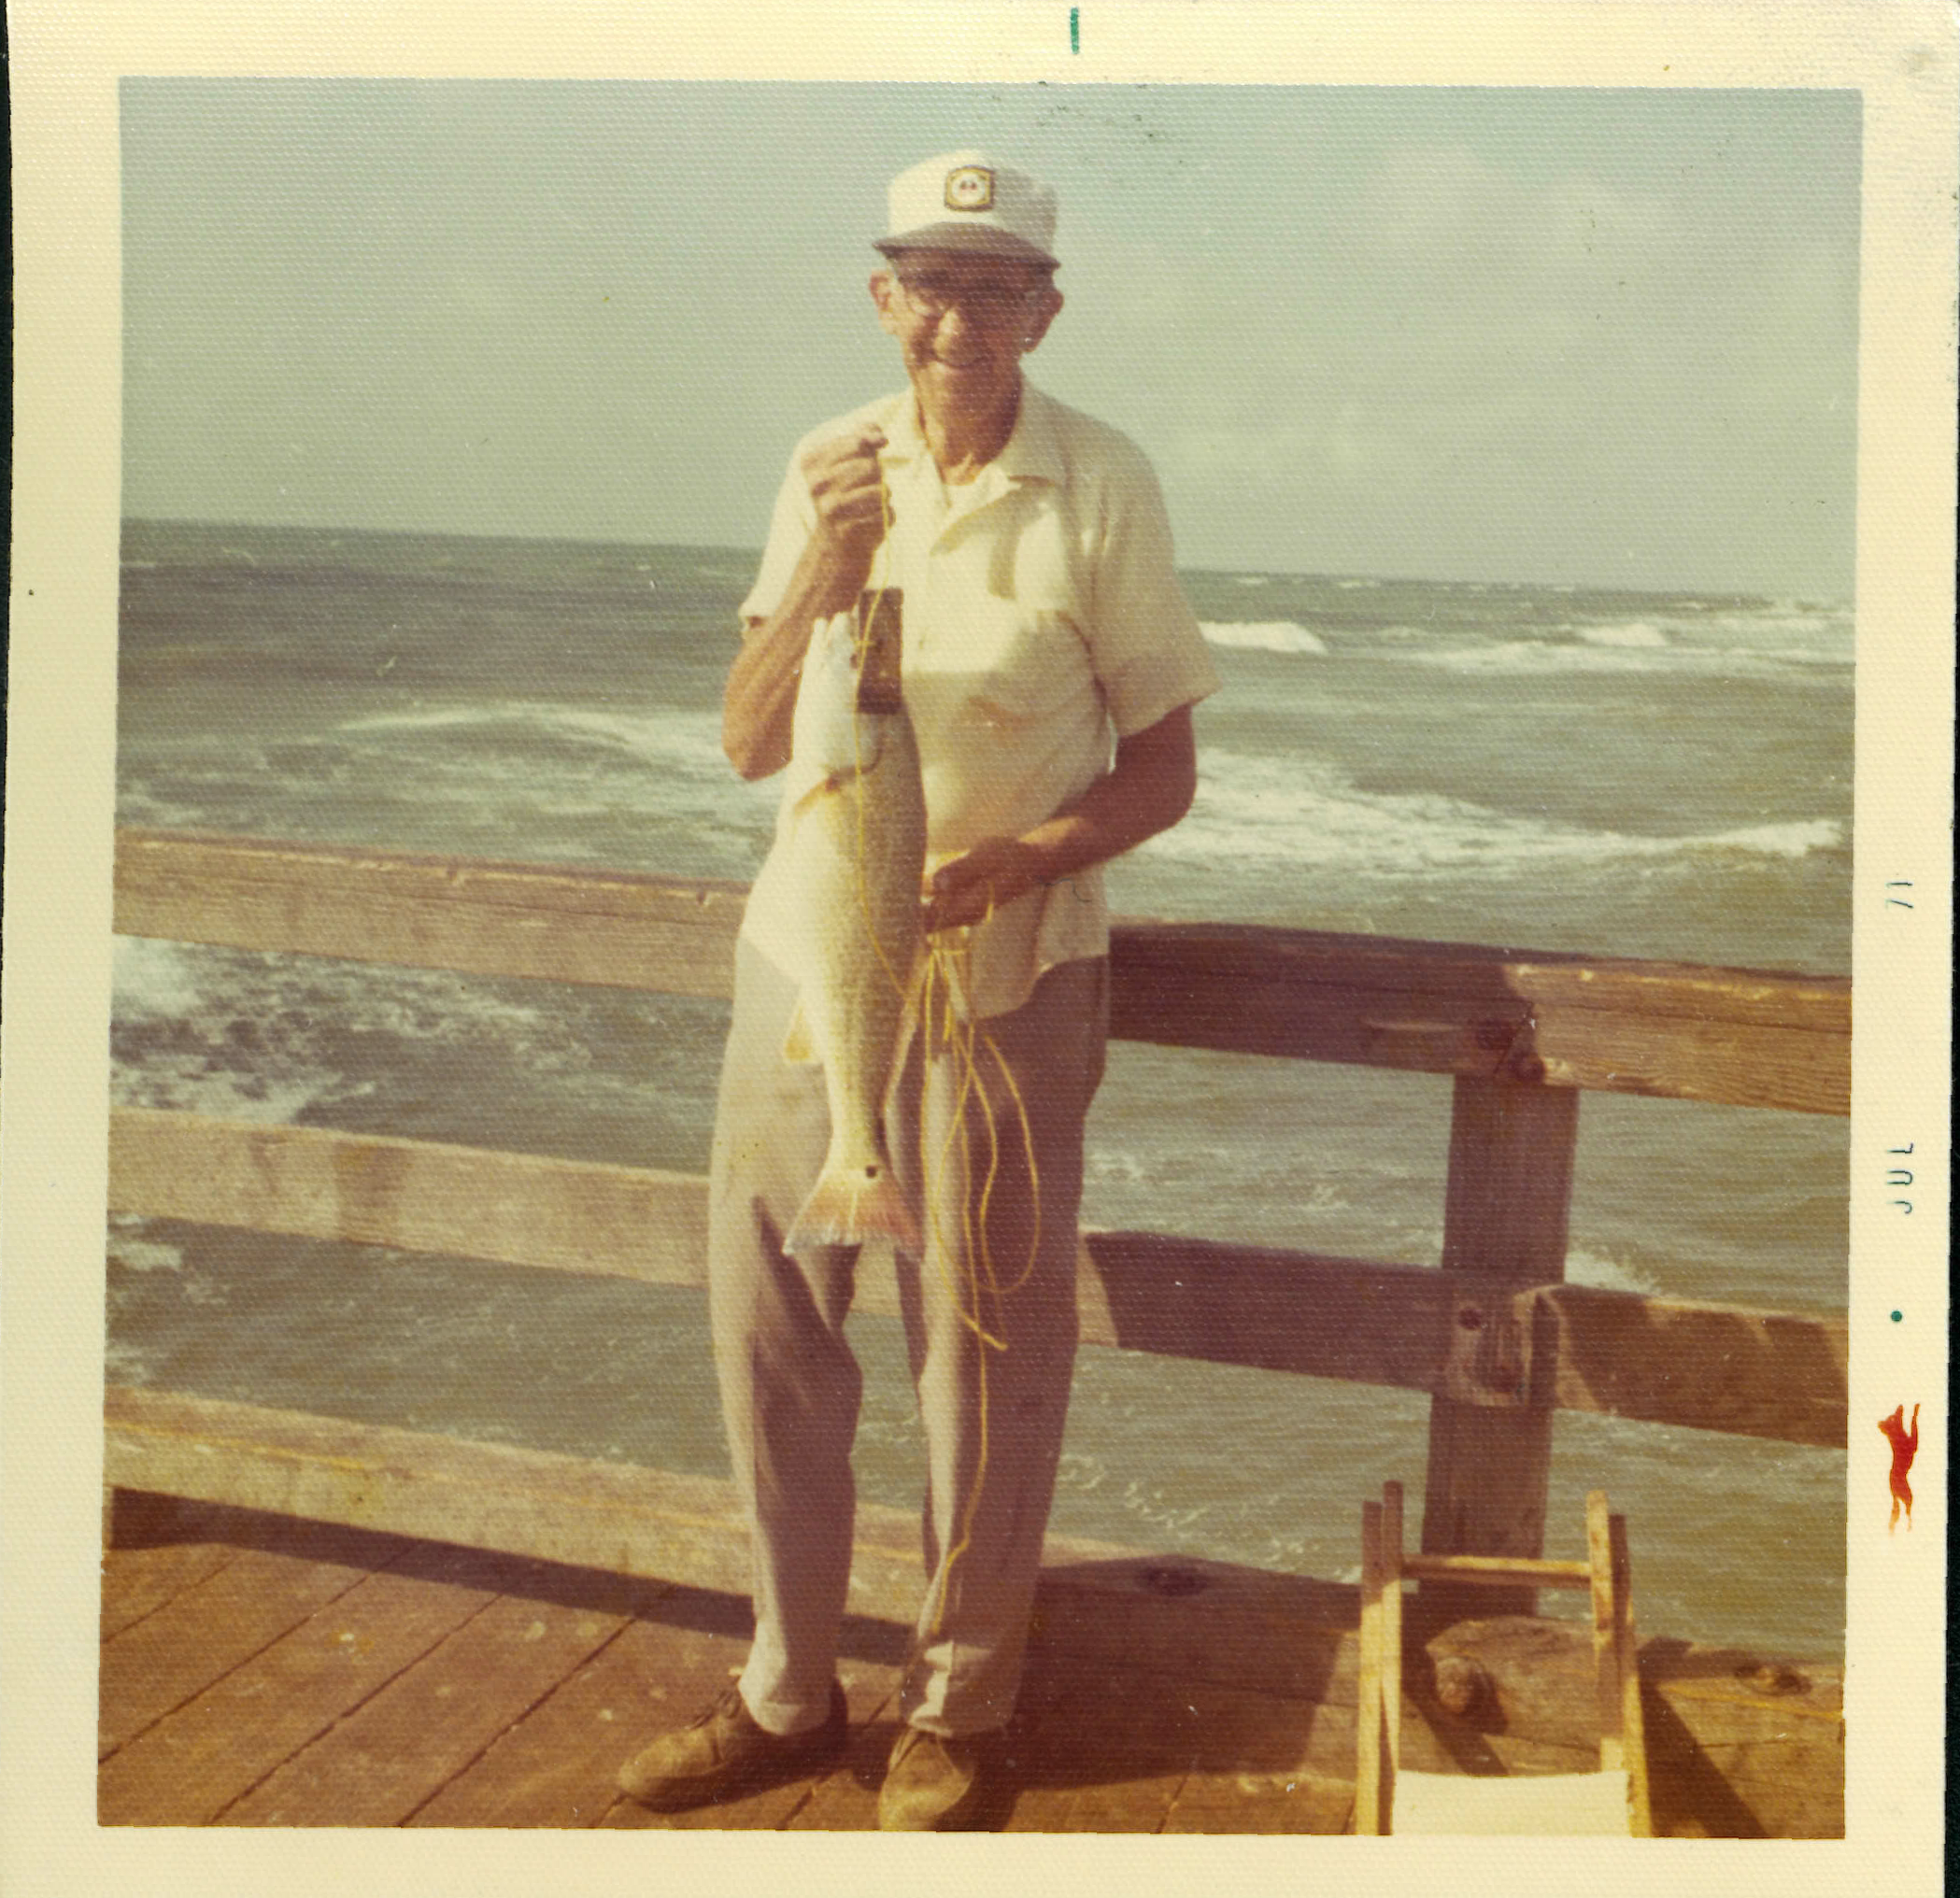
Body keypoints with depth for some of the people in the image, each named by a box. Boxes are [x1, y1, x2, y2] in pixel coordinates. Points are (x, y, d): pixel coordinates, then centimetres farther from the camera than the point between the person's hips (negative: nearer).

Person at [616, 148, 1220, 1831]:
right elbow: (751, 744, -2)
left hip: (1004, 972, -4)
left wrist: (1015, 861, -22)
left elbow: (1163, 771, -4)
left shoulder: (1103, 489, -7)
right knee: (769, 1327, 10)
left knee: (988, 1352, 4)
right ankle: (789, 1692, 29)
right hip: (805, 952, 4)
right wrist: (821, 578, -19)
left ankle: (961, 1710, 25)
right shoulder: (832, 470, 2)